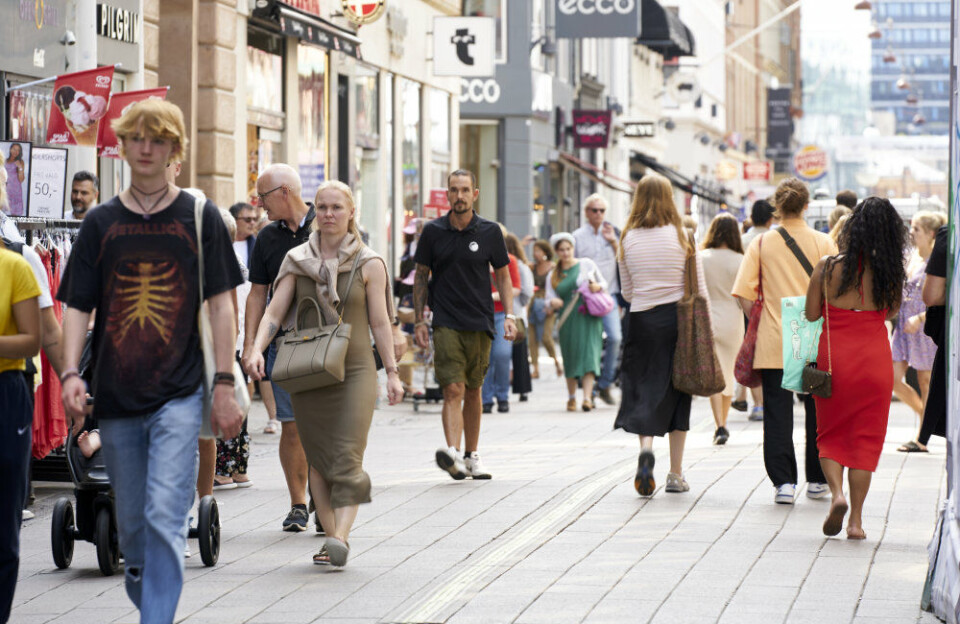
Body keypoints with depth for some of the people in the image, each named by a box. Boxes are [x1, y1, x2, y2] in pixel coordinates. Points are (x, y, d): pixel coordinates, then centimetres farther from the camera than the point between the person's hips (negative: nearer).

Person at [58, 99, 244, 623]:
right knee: (131, 523, 10)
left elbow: (220, 305, 3)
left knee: (164, 516, -15)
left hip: (178, 393, -3)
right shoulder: (101, 223, 8)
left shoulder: (199, 217, 3)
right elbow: (77, 306, 6)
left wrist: (225, 384, -3)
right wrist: (70, 374, -9)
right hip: (115, 398, 3)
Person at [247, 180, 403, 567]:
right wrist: (258, 349, -15)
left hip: (354, 370, -3)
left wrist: (392, 372, -1)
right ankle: (330, 537, 9)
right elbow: (275, 311, 2)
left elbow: (380, 322, 4)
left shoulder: (369, 264, 3)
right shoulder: (296, 260, 7)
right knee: (318, 459, 3)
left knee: (347, 457, -14)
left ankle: (340, 537, -22)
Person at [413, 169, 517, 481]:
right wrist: (419, 320, 3)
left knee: (473, 391, 11)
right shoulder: (433, 231, 2)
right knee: (453, 390, -15)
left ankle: (472, 456, 22)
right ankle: (453, 453, -27)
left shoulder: (489, 232, 3)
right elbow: (421, 277, 9)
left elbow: (503, 277, 10)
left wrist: (509, 316, -1)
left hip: (480, 323, 2)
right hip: (446, 323, -1)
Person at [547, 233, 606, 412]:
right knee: (570, 358, 3)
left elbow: (604, 283, 15)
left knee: (589, 354, -15)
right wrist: (552, 303, -15)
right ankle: (571, 398, 18)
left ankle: (587, 397, -23)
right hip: (567, 321, 2)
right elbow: (550, 299, 9)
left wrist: (597, 287, -8)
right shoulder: (553, 276, 13)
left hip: (588, 318, -2)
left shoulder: (587, 264, 8)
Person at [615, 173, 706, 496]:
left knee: (644, 389, 7)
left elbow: (626, 292, 7)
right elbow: (699, 289, -4)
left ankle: (646, 448, -22)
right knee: (677, 393, 8)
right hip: (678, 318, -1)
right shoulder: (682, 236, -5)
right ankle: (676, 475, 12)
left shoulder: (628, 239, 0)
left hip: (642, 321, 1)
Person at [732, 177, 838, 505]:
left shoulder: (761, 244, -1)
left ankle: (783, 481, -4)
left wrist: (758, 324, 10)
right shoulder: (823, 242, -2)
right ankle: (817, 480, 19)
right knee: (817, 410, 13)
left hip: (773, 342, 0)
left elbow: (744, 295, -4)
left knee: (778, 412, 3)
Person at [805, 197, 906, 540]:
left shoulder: (828, 267, -9)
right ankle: (856, 519, 7)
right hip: (875, 359, 1)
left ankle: (837, 493, -9)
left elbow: (811, 315, -2)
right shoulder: (889, 273, -7)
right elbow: (891, 311, 8)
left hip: (833, 357, 0)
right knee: (866, 437, 9)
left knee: (830, 434, 15)